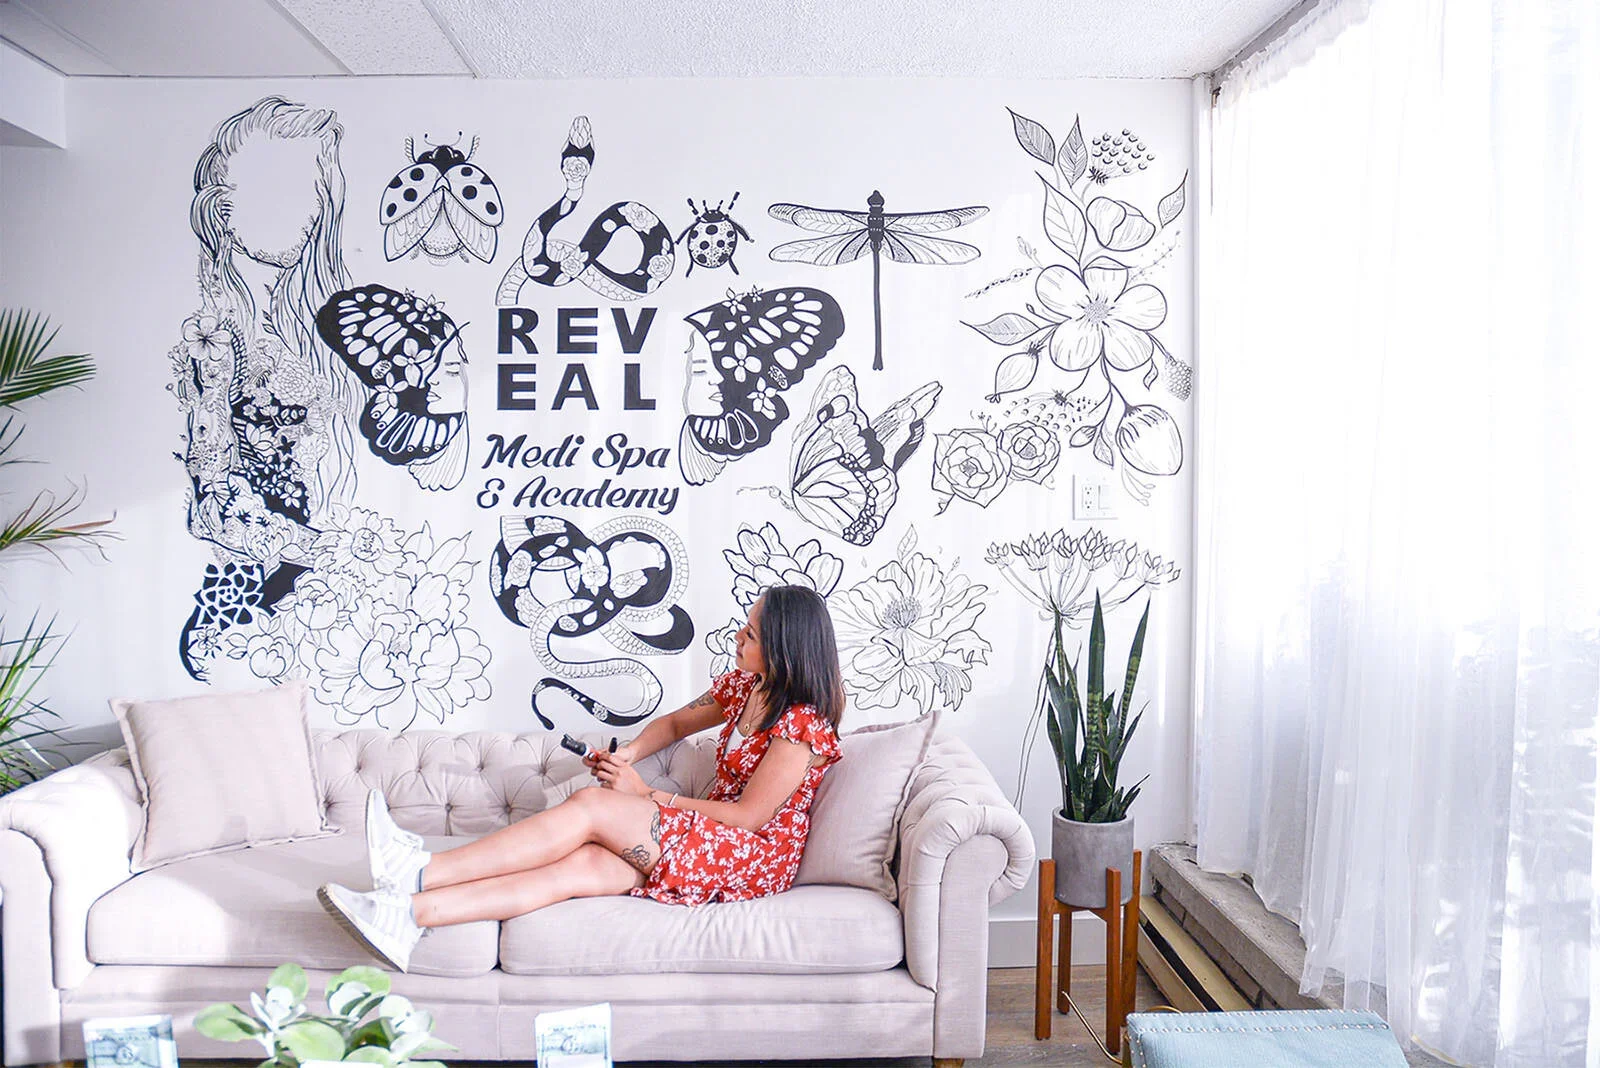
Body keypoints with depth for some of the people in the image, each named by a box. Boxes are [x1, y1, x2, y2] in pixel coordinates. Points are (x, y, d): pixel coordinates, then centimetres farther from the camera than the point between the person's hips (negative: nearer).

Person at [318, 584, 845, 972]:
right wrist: (629, 754, 2)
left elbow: (749, 816, -17)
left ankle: (420, 871, -23)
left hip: (757, 858, -7)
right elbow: (674, 723, 24)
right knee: (578, 865, -20)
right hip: (710, 839, 7)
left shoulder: (802, 723, -17)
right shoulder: (744, 685, 10)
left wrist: (646, 795, -13)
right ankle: (407, 915, -30)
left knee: (591, 806, -23)